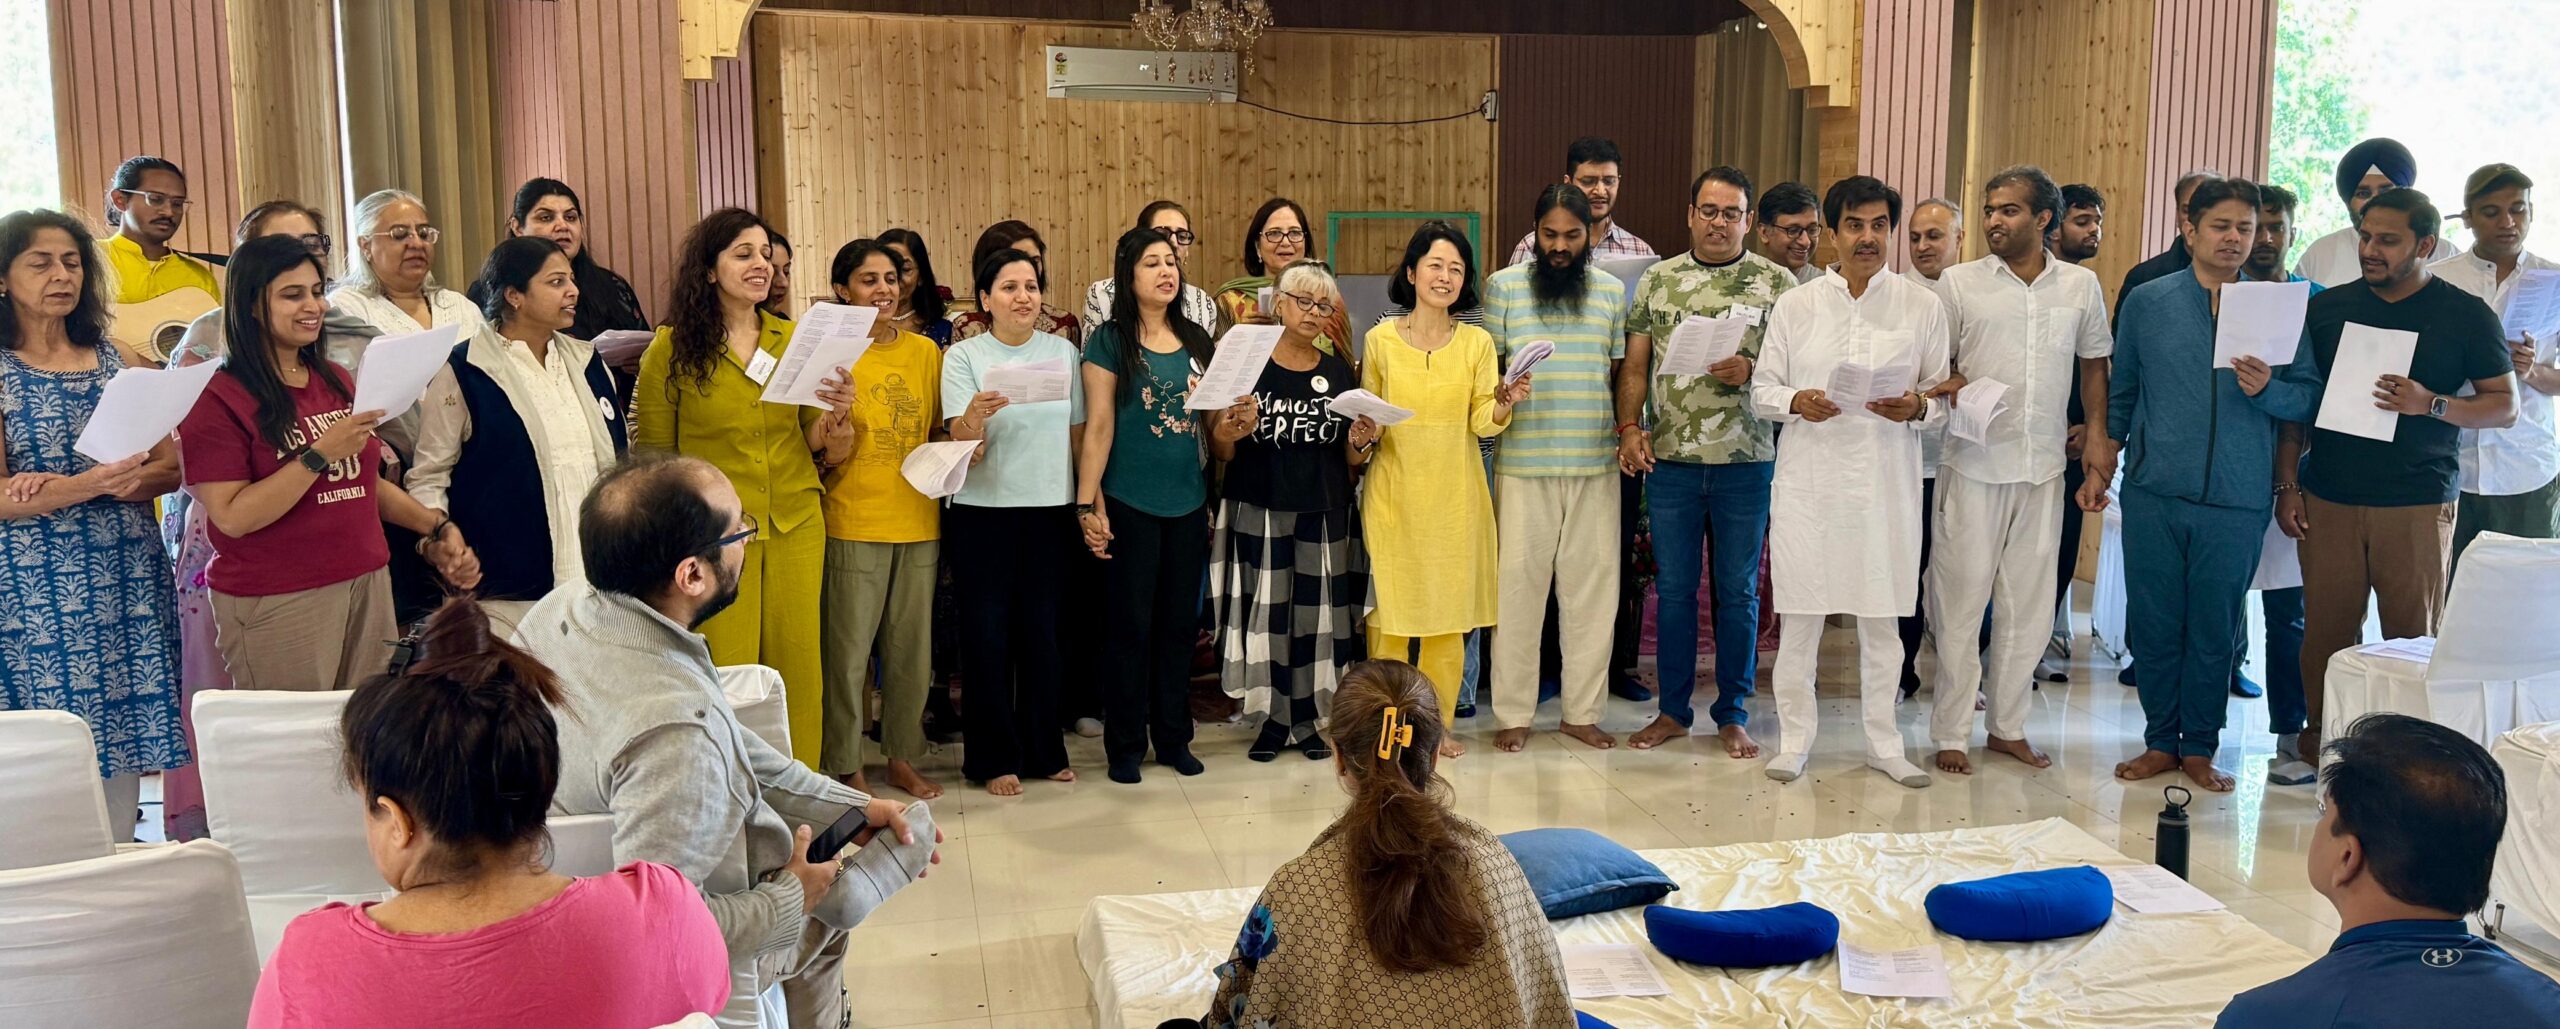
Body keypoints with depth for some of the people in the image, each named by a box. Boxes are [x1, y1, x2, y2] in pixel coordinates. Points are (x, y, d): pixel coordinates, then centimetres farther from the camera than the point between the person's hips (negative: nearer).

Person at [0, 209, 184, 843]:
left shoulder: (119, 362, 10)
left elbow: (172, 468, 3)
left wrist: (57, 486, -13)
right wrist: (93, 483, -27)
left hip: (130, 581, 3)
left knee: (124, 731, 4)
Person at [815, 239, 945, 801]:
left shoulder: (926, 352, 8)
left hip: (919, 520, 4)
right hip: (853, 521, -4)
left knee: (912, 647, 11)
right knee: (849, 648, -1)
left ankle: (902, 755, 25)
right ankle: (845, 767, 12)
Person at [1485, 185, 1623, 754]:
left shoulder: (1612, 291, 11)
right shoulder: (1504, 285, 3)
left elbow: (1619, 371, 15)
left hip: (1595, 461, 3)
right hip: (1523, 461, -2)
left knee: (1593, 584, 5)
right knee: (1518, 582, 0)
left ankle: (1582, 711, 16)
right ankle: (1513, 714, 10)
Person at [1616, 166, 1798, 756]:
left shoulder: (1776, 283, 3)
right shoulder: (1657, 281, 8)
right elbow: (1635, 366, 8)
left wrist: (1750, 372, -16)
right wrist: (1629, 427, -5)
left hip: (1745, 463, -1)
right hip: (1669, 460, 2)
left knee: (1738, 592, 7)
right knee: (1674, 589, 9)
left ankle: (1733, 714, 19)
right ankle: (1673, 711, 21)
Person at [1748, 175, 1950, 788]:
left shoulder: (1924, 308, 6)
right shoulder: (1794, 306, 6)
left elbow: (1943, 397, 9)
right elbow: (1761, 390, 7)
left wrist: (1918, 407, -13)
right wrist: (1795, 402, -14)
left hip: (1887, 479, 0)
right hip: (1809, 478, 0)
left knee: (1882, 617, 7)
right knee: (1799, 613, 3)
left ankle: (1884, 742, 19)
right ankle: (1795, 738, 15)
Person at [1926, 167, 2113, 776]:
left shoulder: (2081, 286, 8)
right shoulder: (1960, 283, 1)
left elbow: (2094, 364, 16)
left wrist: (2099, 438, 6)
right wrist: (1955, 390, -16)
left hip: (2044, 466, 3)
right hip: (1975, 463, -3)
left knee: (2029, 602, 9)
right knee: (1963, 597, -2)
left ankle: (2008, 726, 21)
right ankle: (1951, 733, 7)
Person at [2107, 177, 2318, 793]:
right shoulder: (2146, 301, 6)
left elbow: (2308, 399, 3)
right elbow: (2120, 394, 13)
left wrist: (2266, 390, -17)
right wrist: (2100, 469, 10)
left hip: (2238, 500, 0)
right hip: (2153, 490, 1)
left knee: (2215, 628, 7)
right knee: (2153, 624, 6)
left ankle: (2199, 747, 20)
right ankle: (2160, 741, 20)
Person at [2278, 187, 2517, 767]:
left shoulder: (2466, 316, 3)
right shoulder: (2328, 307, 9)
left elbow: (2505, 407, 3)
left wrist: (2431, 404, -15)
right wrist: (2288, 485, 5)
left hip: (2418, 505, -2)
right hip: (2328, 500, 2)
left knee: (2414, 638, 1)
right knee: (2326, 632, 3)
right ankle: (2319, 744, 13)